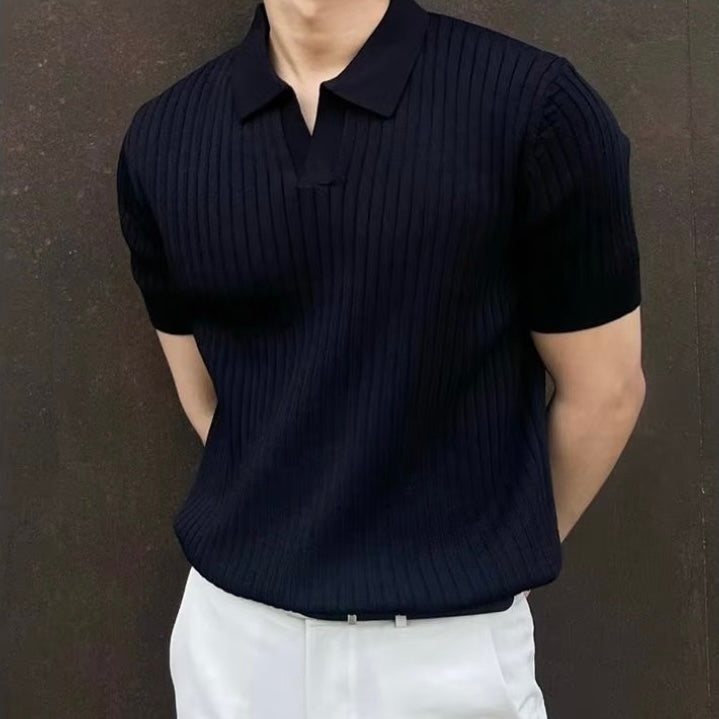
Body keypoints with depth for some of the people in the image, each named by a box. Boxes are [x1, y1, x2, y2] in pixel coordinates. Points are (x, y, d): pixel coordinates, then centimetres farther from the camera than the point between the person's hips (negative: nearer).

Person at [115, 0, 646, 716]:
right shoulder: (160, 139, -4)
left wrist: (502, 557, 9)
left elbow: (603, 390, -5)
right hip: (231, 625, 3)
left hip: (450, 641, -2)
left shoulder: (535, 102, -15)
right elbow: (202, 391, 7)